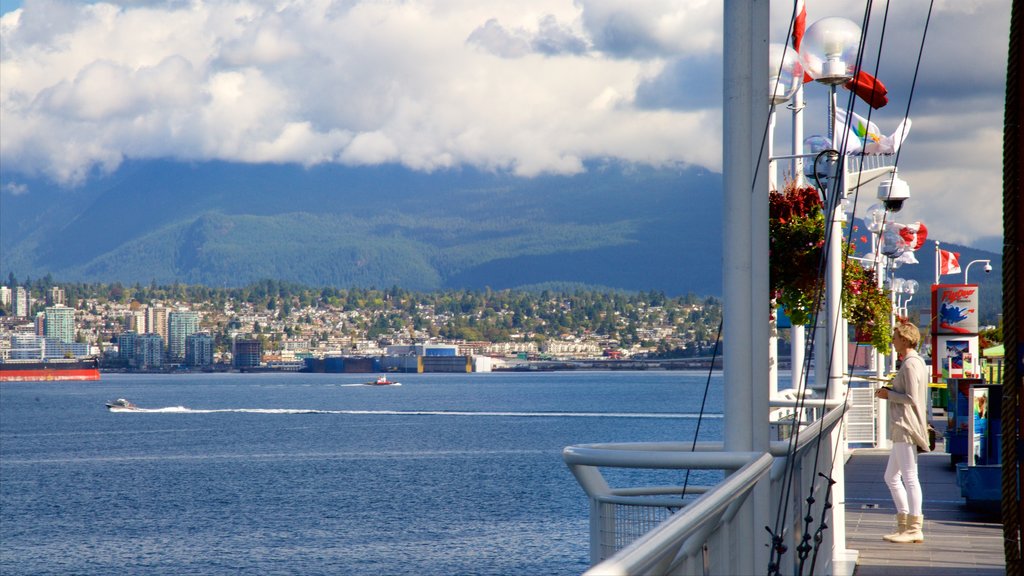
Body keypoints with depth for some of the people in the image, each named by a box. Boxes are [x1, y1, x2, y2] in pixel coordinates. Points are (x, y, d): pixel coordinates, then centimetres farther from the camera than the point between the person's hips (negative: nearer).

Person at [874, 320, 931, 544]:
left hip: (907, 427, -11)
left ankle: (914, 529, -8)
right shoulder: (917, 362, 18)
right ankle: (904, 524, 16)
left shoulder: (910, 364, -14)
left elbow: (911, 398, -20)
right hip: (902, 429, 11)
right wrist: (890, 392, 15)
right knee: (891, 477, 15)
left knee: (909, 478, -9)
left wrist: (889, 394, -8)